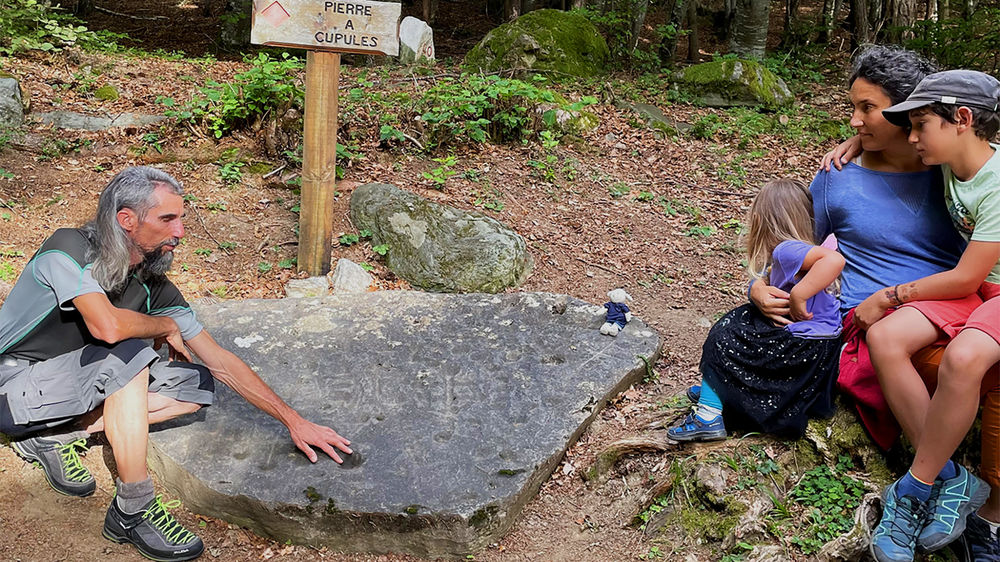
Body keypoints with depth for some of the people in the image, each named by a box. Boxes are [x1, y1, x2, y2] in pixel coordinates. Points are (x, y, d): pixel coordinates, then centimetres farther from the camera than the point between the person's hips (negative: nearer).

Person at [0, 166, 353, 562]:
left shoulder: (154, 287, -4)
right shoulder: (68, 250, -21)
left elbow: (220, 363, -3)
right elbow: (107, 326, -40)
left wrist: (294, 421, -7)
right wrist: (166, 326, -17)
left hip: (71, 387, 7)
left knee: (196, 386, -7)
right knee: (129, 353, -31)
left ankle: (57, 436, -2)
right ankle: (133, 511, -23)